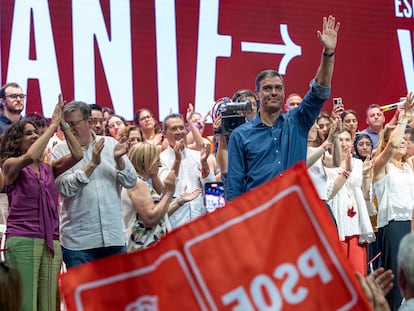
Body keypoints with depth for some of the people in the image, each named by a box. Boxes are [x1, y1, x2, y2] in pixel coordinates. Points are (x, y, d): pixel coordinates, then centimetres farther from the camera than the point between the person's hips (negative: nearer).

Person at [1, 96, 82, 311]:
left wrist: (63, 125, -2)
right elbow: (29, 157, -18)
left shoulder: (48, 169, 17)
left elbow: (76, 155, 3)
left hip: (51, 243, 5)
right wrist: (53, 125, -12)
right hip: (22, 241, -5)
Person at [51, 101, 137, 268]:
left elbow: (131, 182, 4)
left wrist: (119, 160, -13)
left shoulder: (110, 143, 8)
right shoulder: (60, 151, 1)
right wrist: (92, 164, -17)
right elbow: (66, 188, -12)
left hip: (114, 236, 2)